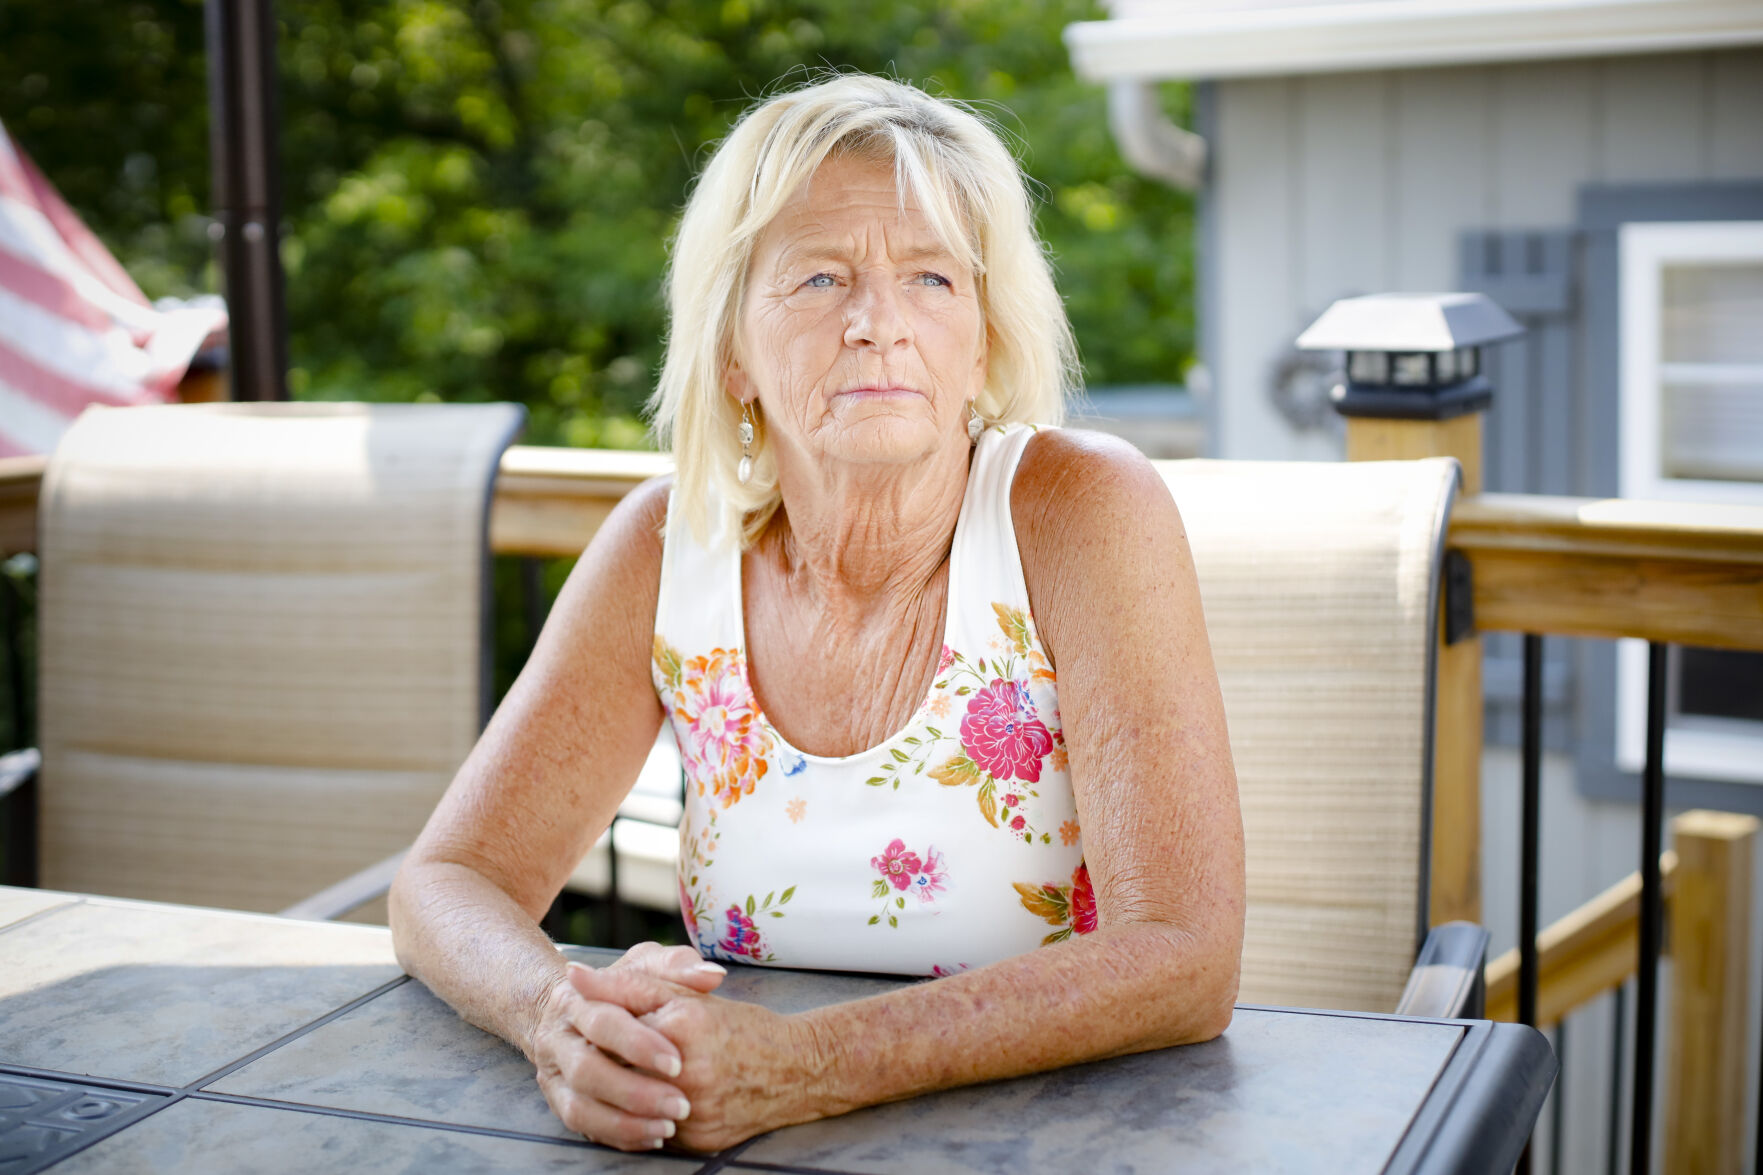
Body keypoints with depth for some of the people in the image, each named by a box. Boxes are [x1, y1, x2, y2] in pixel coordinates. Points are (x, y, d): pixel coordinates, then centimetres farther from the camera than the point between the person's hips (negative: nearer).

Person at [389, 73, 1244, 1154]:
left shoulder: (1087, 515, -15)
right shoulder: (669, 546, -5)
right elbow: (451, 879, -2)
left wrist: (805, 1067, -30)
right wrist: (562, 1015, -24)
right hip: (745, 1153, 3)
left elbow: (1186, 958, -21)